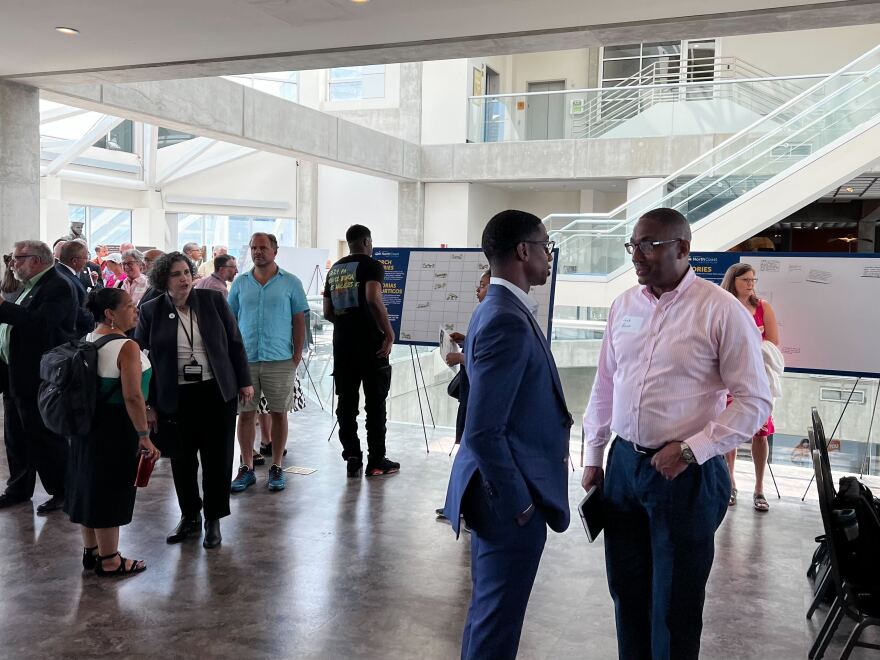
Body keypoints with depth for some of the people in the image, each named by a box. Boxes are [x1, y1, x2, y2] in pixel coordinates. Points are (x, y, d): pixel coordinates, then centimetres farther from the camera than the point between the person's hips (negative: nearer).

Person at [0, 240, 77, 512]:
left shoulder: (58, 286, -16)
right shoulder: (31, 286, 15)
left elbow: (40, 322, -29)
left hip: (38, 376, -10)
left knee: (46, 438, 0)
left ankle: (62, 492, 13)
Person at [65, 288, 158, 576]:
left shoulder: (87, 342, 6)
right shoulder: (126, 347, -20)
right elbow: (133, 396, -24)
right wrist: (145, 438, -18)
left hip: (86, 423, 8)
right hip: (115, 429, -8)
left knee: (90, 486, 19)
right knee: (110, 491, 3)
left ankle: (91, 551, 34)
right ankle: (109, 561, 17)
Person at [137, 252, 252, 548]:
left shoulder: (213, 300, -1)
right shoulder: (151, 311, -2)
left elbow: (234, 342, 4)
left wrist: (245, 381, 3)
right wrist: (148, 404, 0)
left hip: (217, 392, 0)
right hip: (176, 398, 0)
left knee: (217, 457, 5)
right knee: (182, 459, 9)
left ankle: (213, 520, 20)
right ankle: (189, 516, 28)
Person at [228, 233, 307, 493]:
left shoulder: (291, 283, 2)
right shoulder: (240, 283, 8)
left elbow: (299, 322, 2)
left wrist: (297, 356, -4)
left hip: (280, 360, -2)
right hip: (244, 359, 2)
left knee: (278, 413, 5)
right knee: (245, 413, 6)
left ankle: (276, 467, 17)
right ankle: (246, 468, 17)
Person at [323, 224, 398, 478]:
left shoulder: (333, 270, 15)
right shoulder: (371, 265, -5)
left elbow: (328, 313, 15)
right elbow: (374, 299, -23)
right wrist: (389, 333, -17)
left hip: (342, 342, 6)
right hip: (369, 342, -6)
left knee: (346, 401, 8)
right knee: (375, 402, 2)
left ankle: (352, 459, 9)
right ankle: (376, 461, 7)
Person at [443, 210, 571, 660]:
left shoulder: (499, 309, 9)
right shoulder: (508, 321, -22)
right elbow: (483, 432, -26)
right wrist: (520, 504, -17)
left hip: (503, 490, 10)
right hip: (511, 500, -10)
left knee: (489, 610, 23)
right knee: (497, 622, 6)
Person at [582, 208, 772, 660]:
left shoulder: (722, 311, -11)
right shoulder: (624, 305, 5)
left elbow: (754, 400, -10)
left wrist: (691, 450, -17)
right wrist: (593, 456, 13)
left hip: (687, 474, -5)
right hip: (624, 463, 5)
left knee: (674, 604, 9)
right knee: (626, 590, 17)